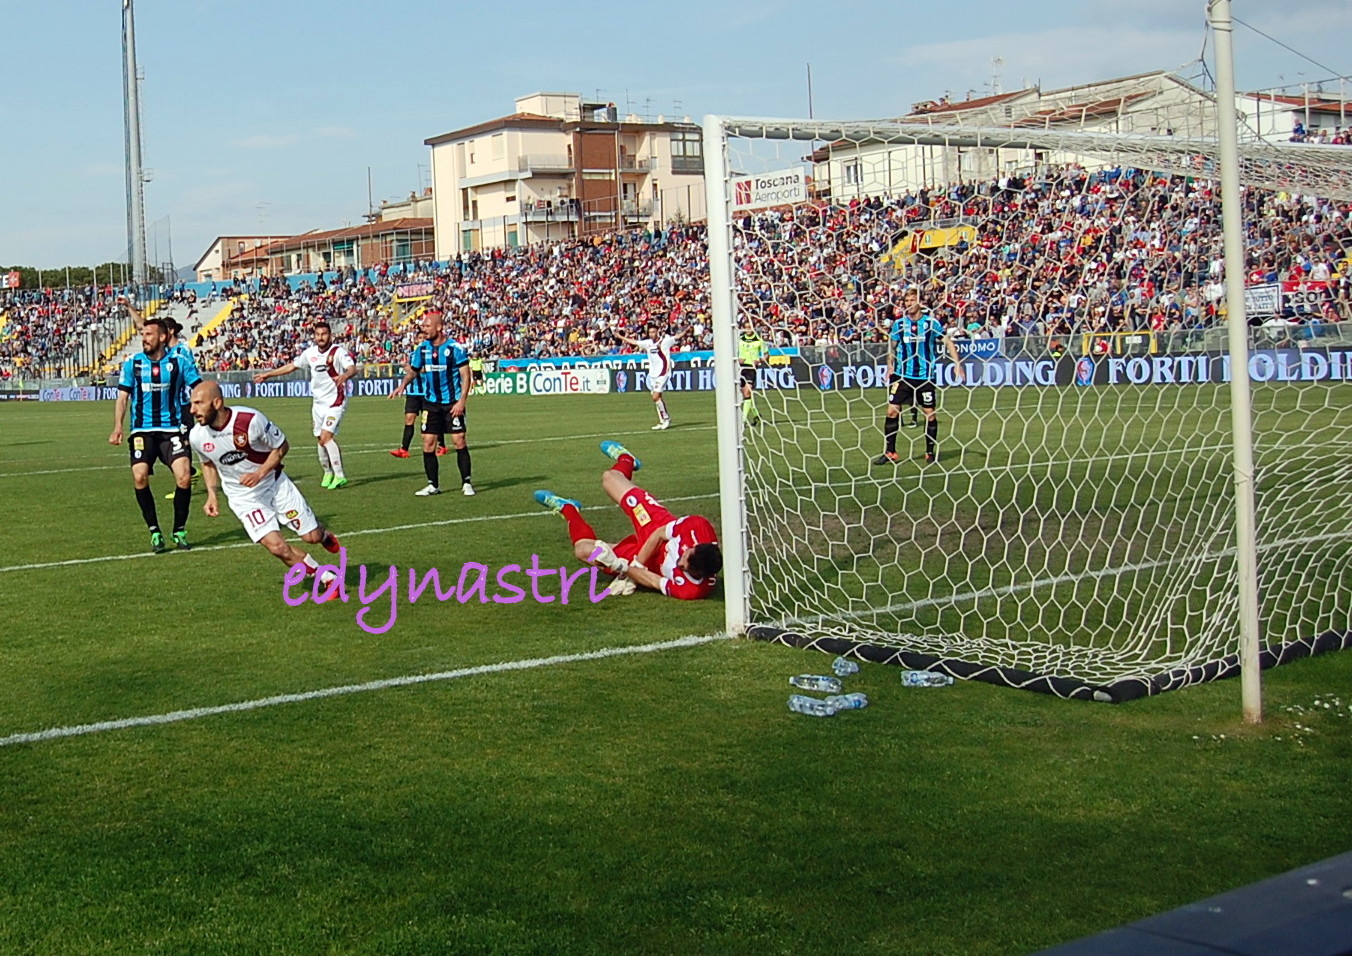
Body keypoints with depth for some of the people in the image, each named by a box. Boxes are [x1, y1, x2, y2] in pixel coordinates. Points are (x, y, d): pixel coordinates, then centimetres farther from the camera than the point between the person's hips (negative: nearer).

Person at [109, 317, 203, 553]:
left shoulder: (180, 363, 2)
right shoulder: (132, 364, 6)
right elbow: (123, 397, 7)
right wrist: (117, 427, -5)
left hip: (171, 429, -1)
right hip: (142, 431, 1)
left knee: (184, 477, -15)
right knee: (140, 477, -15)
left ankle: (180, 531, 5)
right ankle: (154, 532, 2)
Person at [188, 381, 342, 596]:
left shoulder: (250, 420, -26)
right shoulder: (197, 436, -14)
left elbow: (281, 446, -10)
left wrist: (260, 474, -22)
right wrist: (212, 494, -3)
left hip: (274, 484, -1)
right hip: (244, 498, 1)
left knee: (311, 536, 1)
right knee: (276, 546, -17)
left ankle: (322, 534, 42)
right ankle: (326, 579, 3)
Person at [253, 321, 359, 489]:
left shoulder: (338, 352, -12)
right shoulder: (310, 353, 6)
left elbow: (353, 368, -28)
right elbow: (291, 366, 20)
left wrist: (345, 375, -51)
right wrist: (268, 374, 26)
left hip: (335, 401, -6)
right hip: (318, 403, 6)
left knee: (326, 436, -20)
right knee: (321, 439, 8)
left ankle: (340, 475, -20)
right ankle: (328, 473, 26)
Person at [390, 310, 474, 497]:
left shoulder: (454, 348, -10)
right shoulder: (422, 348, 3)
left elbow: (465, 376, -8)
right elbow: (413, 370, 15)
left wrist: (461, 401, -16)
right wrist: (403, 385, -5)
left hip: (452, 403, -4)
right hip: (431, 403, 4)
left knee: (459, 441, -6)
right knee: (428, 444, 1)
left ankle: (466, 483, 6)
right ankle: (433, 485, 11)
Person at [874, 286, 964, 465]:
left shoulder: (931, 322, -5)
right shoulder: (899, 323, 2)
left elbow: (948, 342, 1)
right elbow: (892, 348, 15)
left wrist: (957, 363, -9)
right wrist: (890, 366, 0)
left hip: (925, 376, -2)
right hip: (902, 375, 2)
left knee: (930, 413, 3)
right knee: (892, 410, -5)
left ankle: (930, 452, 18)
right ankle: (889, 452, 3)